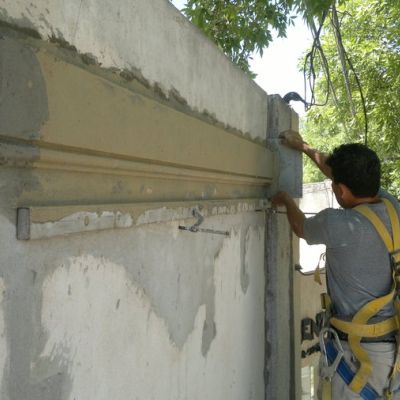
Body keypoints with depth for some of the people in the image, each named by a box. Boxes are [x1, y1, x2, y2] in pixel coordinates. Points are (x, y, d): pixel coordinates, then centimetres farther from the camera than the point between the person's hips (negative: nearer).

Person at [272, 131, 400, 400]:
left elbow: (301, 228, 2)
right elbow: (350, 175, 14)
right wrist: (304, 147, 24)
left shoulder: (336, 224, -22)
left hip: (362, 348, -6)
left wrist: (286, 200, 23)